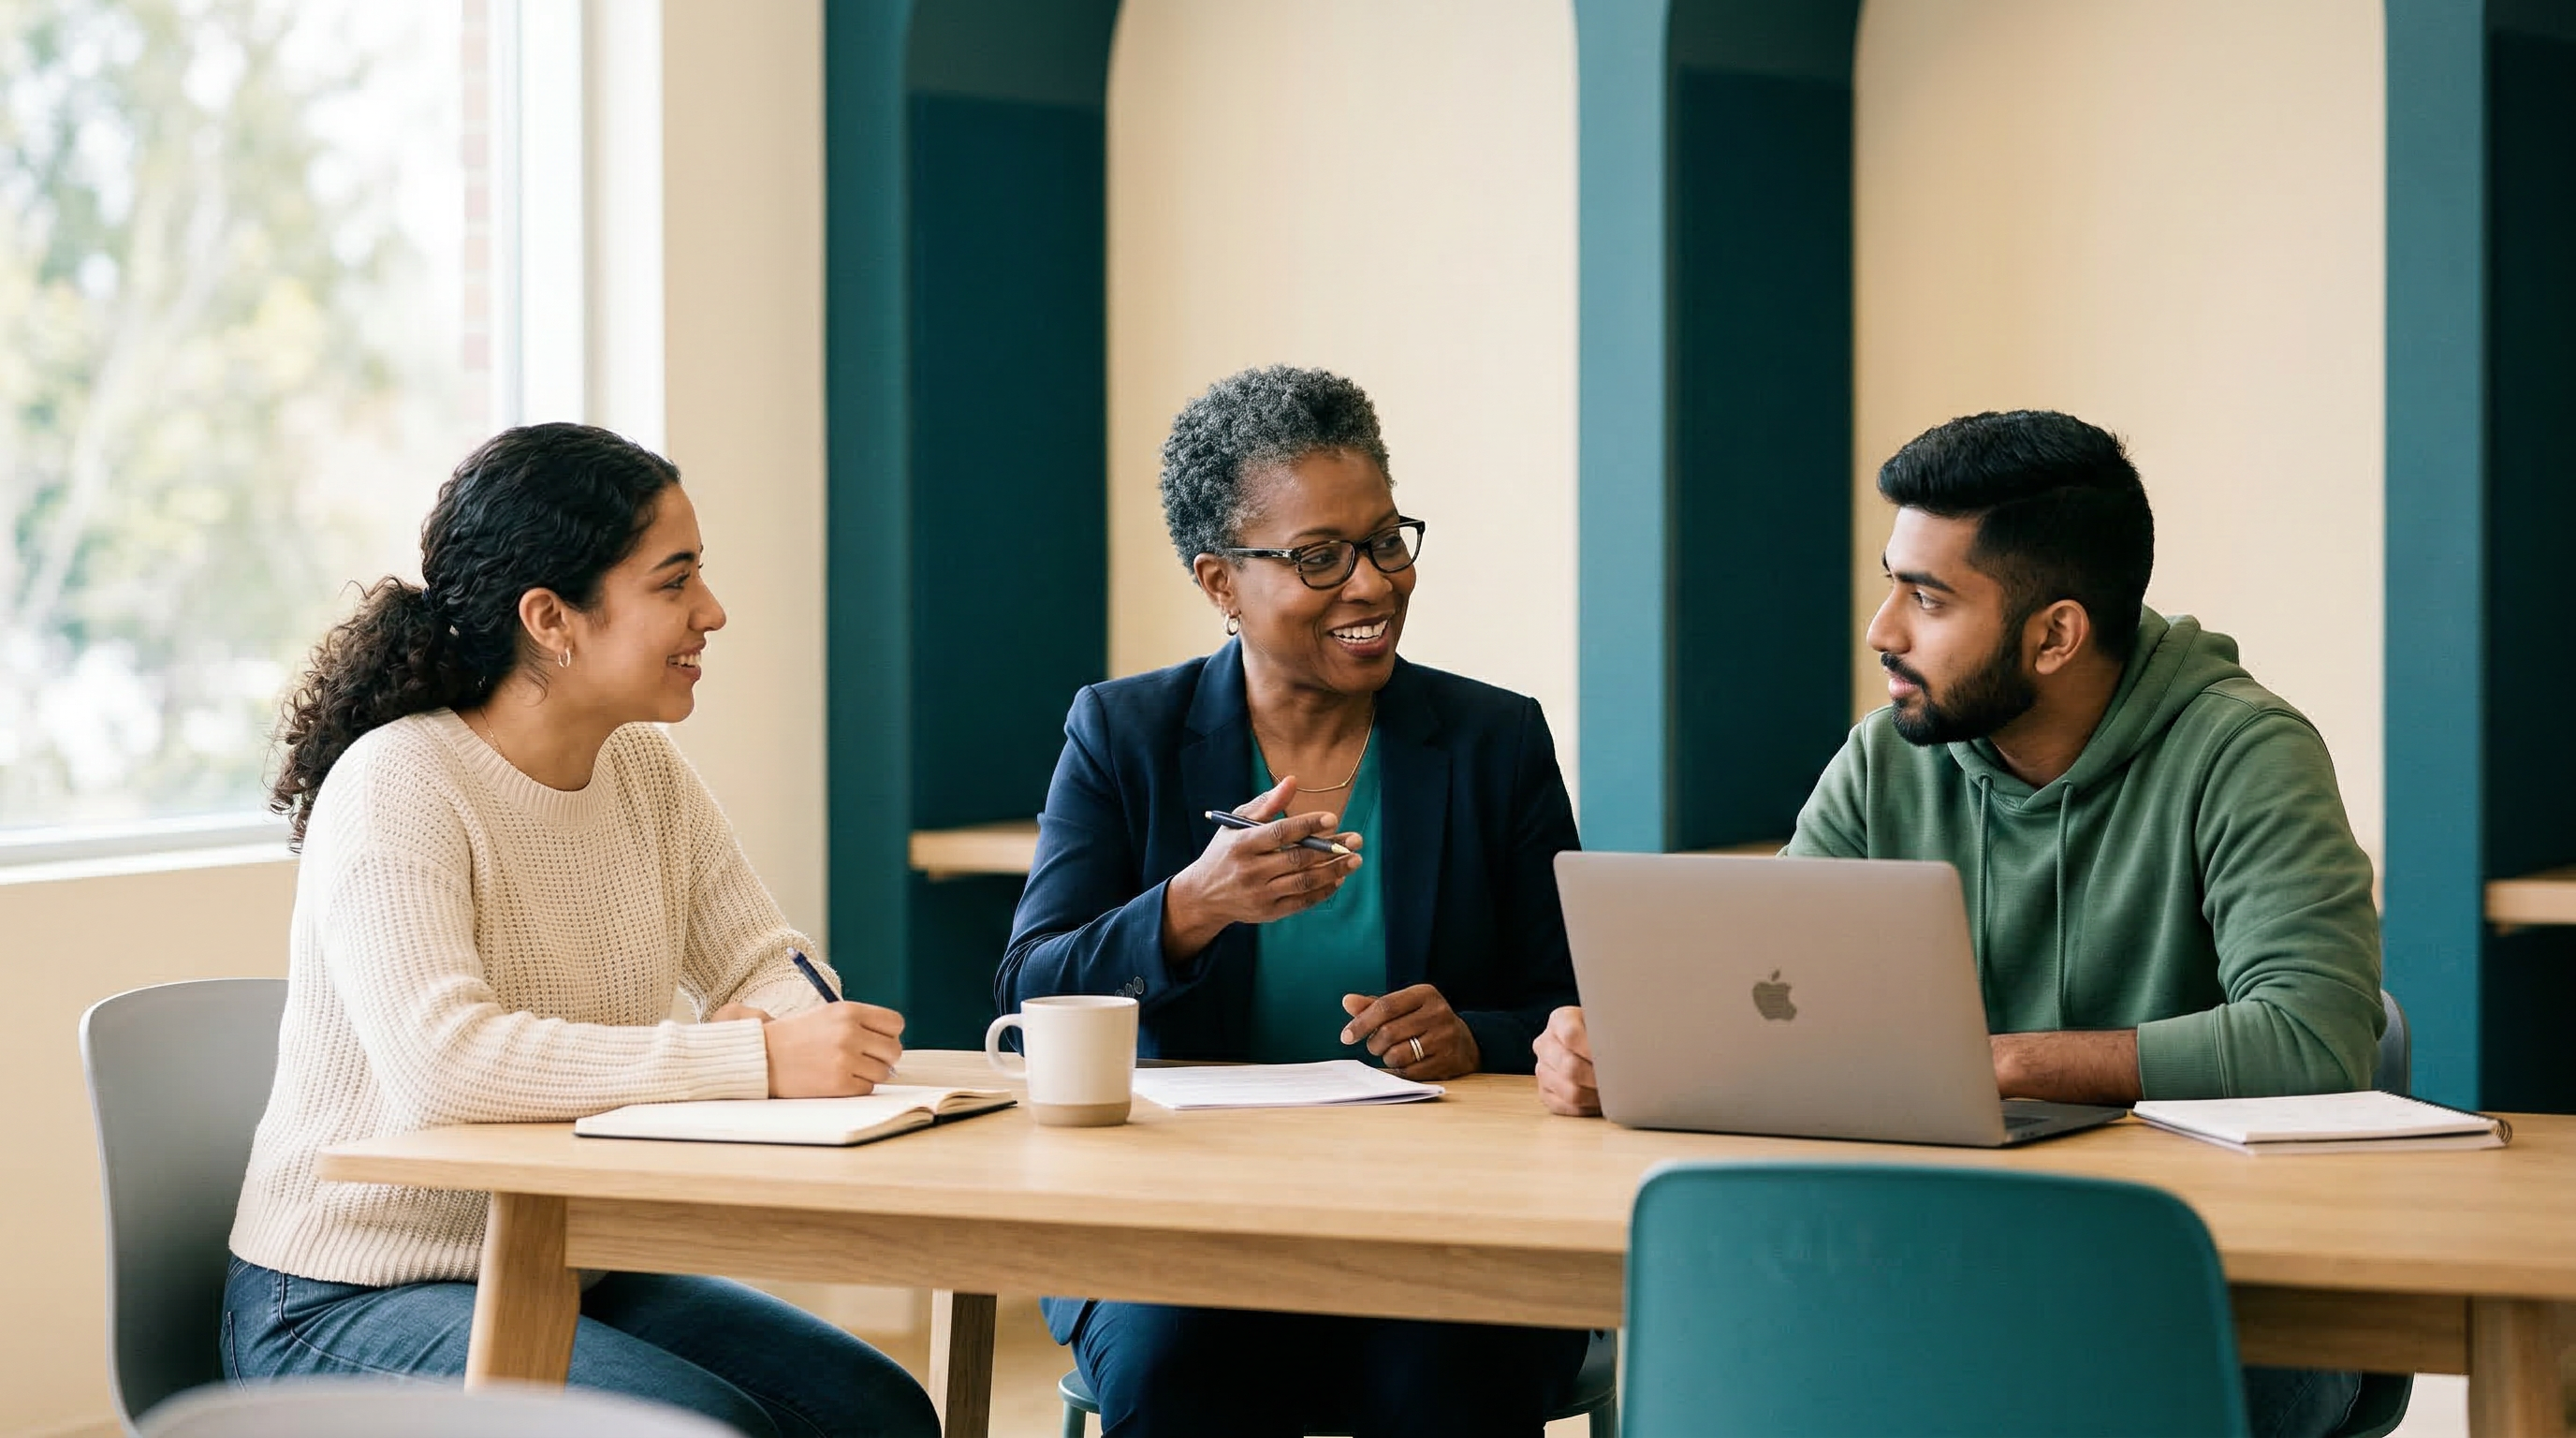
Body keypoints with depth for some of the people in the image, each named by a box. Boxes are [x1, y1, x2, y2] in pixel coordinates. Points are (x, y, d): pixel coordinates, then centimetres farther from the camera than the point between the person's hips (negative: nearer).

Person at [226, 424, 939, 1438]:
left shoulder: (645, 771, 7)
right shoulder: (395, 785, -19)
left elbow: (764, 976, 5)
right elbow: (443, 1060, -33)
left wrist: (822, 1040, -22)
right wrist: (761, 1061, -36)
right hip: (349, 1306, -7)